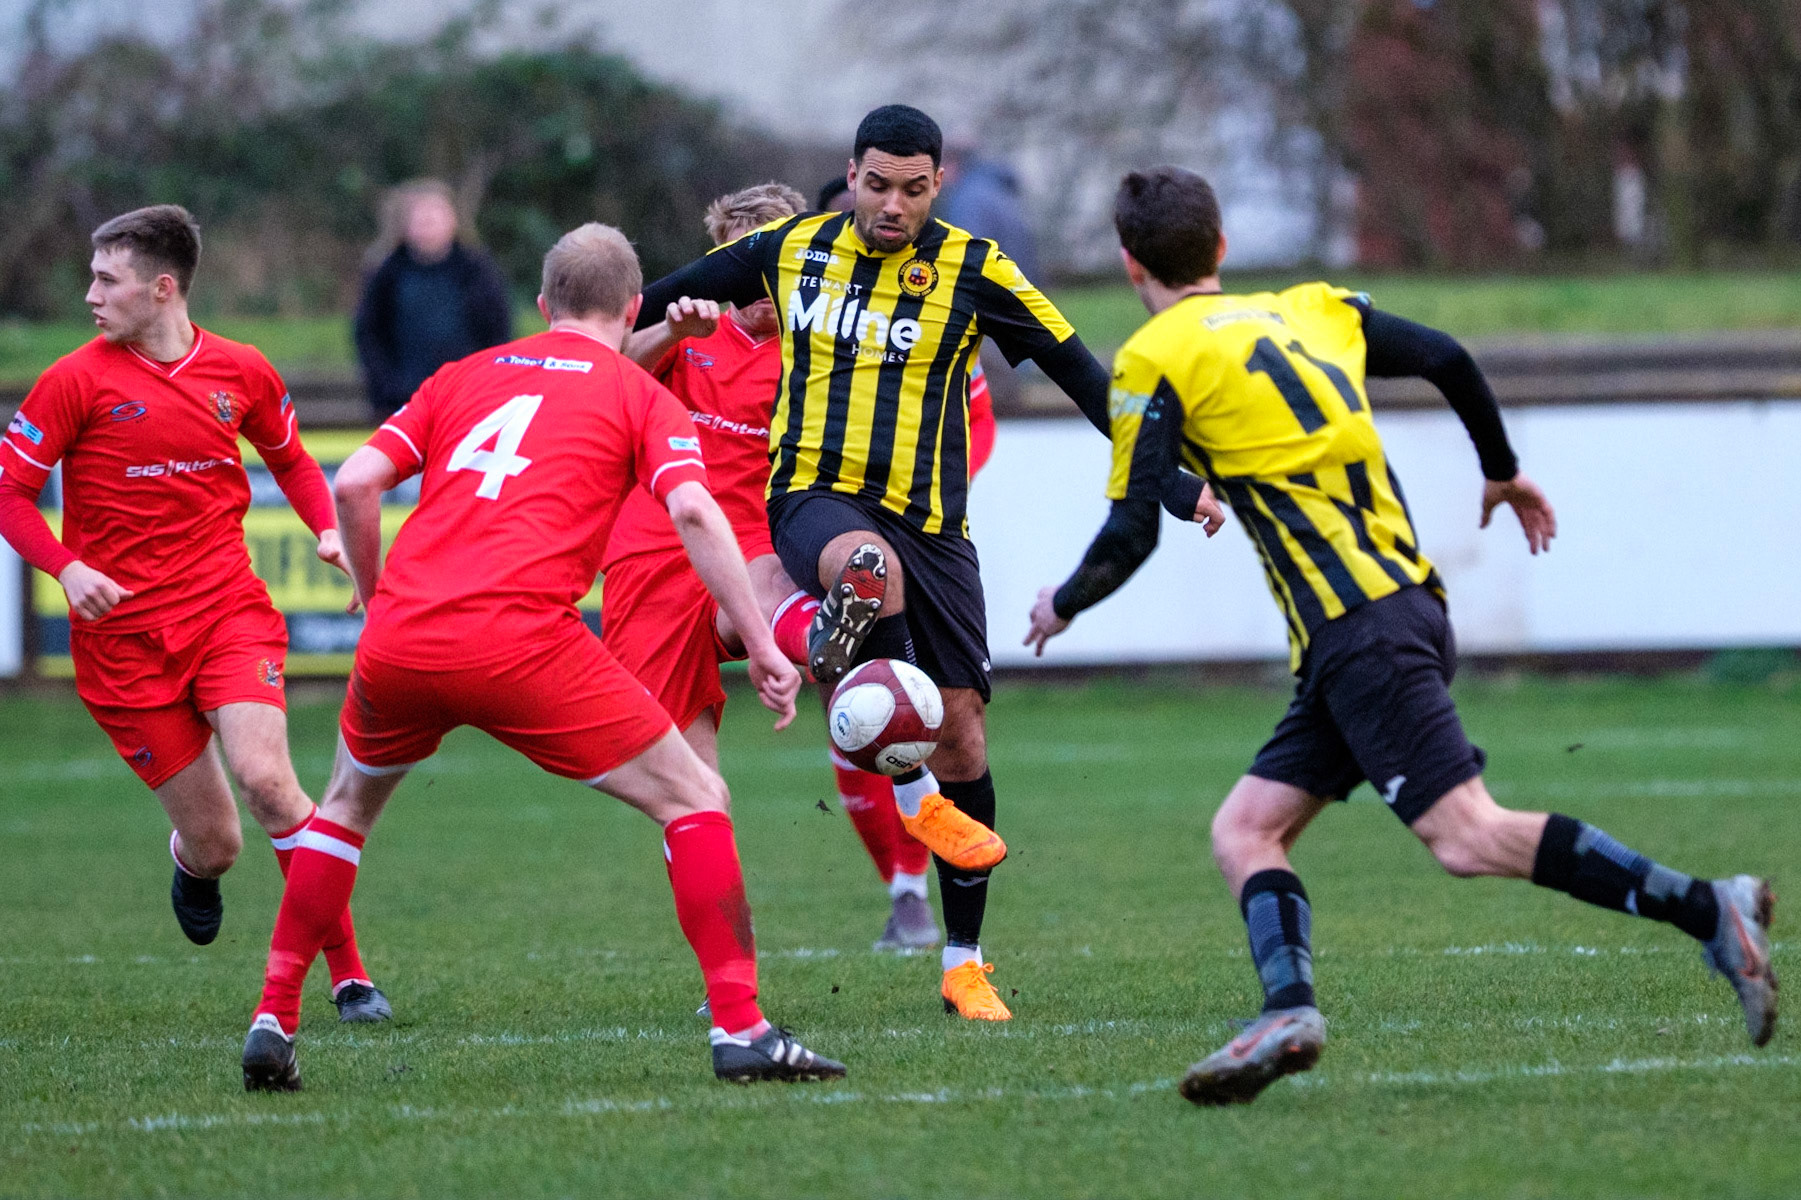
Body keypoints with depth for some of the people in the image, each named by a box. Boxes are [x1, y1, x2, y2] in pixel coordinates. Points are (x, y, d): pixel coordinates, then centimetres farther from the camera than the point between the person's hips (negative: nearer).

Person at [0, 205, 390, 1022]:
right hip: (122, 633, -1)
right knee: (215, 846, -2)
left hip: (229, 609, 1)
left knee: (265, 777, -24)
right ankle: (191, 865, 39)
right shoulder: (78, 381, -4)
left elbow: (291, 461, 22)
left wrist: (330, 530, 3)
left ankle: (347, 972, -13)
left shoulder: (241, 373, 4)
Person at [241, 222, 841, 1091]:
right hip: (520, 643, -4)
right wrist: (762, 648, -4)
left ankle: (273, 1022, 24)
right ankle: (739, 1028, -3)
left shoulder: (464, 376, 23)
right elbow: (692, 510, -5)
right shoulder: (640, 395, 12)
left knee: (349, 805, 31)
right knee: (692, 798, 8)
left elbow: (355, 482, 14)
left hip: (399, 636, 4)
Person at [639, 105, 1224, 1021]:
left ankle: (964, 963, 13)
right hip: (815, 495, -1)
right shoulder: (790, 250, 5)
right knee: (867, 564, -39)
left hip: (929, 524, 1)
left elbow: (1081, 374, 2)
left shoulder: (972, 271, 0)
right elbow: (661, 300, 21)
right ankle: (911, 793, -25)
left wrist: (1170, 480, -2)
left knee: (961, 733, -2)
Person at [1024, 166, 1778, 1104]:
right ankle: (1289, 1010, -13)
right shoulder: (1309, 312, 19)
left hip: (1360, 631, -9)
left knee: (1467, 836, -16)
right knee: (1244, 831, 8)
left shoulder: (1155, 359, -1)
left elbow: (1130, 534, -4)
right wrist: (1501, 472, 32)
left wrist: (1063, 606, 15)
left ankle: (1708, 909, -21)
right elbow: (1445, 359, 15)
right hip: (1410, 598, 9)